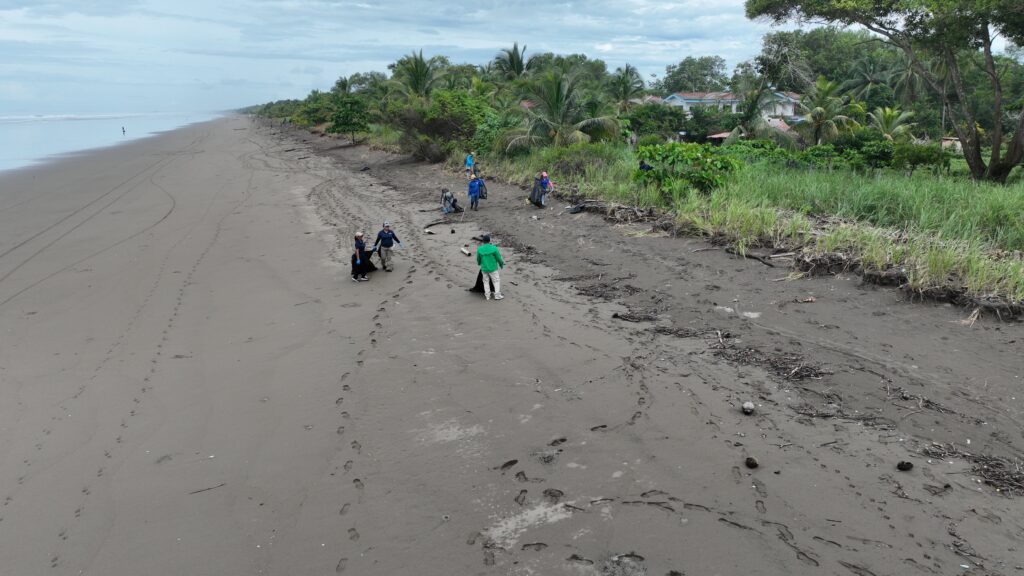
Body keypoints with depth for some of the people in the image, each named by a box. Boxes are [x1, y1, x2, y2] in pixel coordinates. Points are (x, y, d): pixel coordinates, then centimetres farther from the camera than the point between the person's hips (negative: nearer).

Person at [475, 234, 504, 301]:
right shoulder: (494, 248, -19)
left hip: (484, 268, 2)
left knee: (486, 282, 17)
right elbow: (499, 258, -9)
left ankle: (487, 296, 20)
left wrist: (479, 263, 30)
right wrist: (501, 264, 11)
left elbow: (478, 259, 6)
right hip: (493, 268, -2)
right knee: (496, 281, 12)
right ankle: (497, 295, 11)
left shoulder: (479, 249, -11)